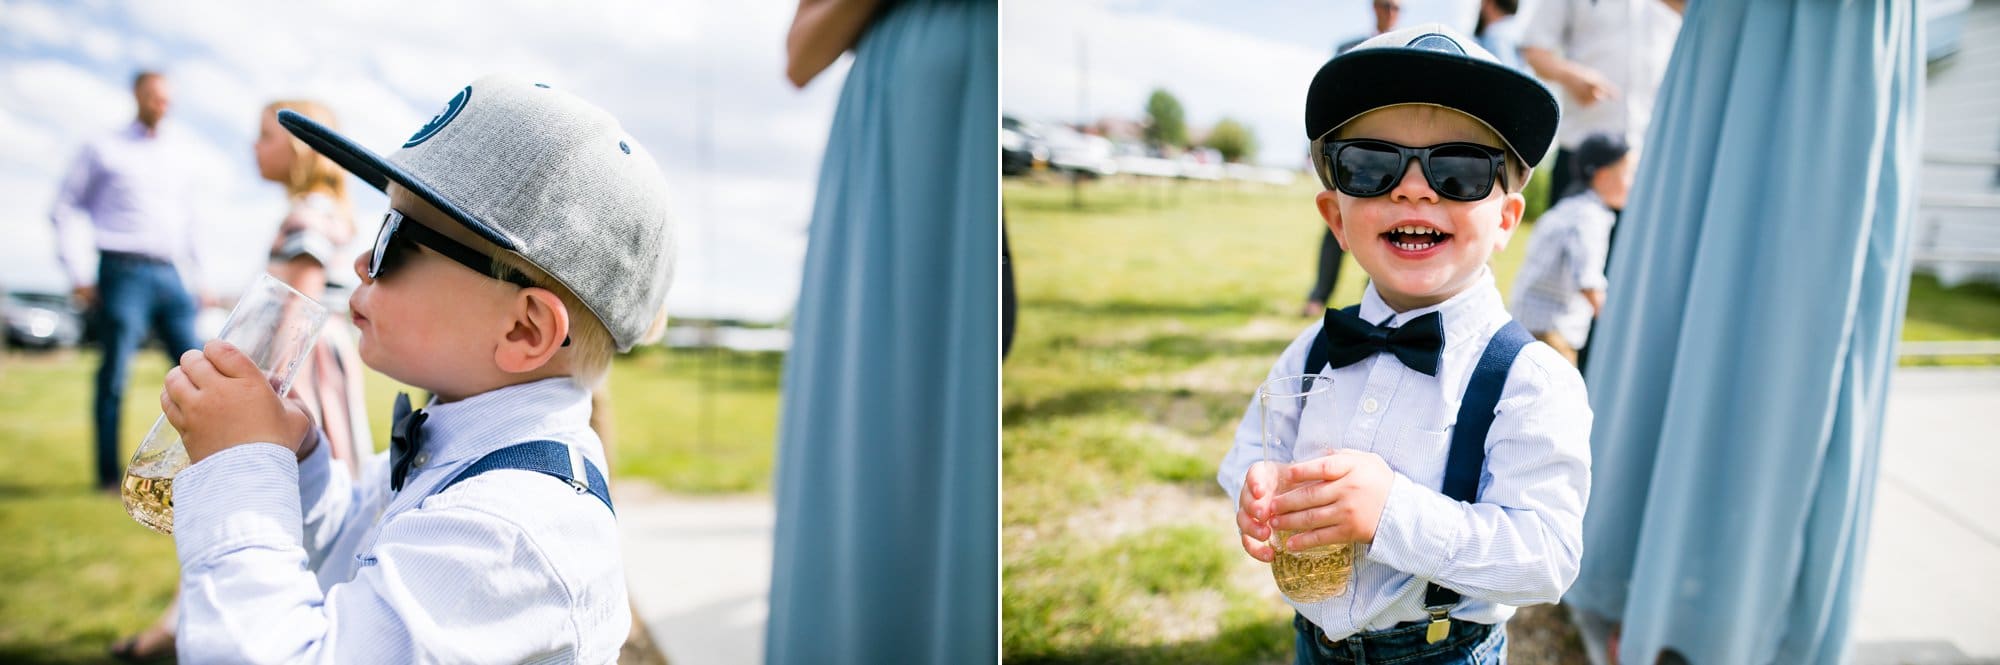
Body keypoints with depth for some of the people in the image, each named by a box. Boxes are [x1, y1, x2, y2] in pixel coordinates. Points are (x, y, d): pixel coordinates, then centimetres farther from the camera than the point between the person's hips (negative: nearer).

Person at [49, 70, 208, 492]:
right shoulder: (104, 150, 7)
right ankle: (110, 476, 4)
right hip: (124, 272, -3)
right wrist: (78, 274, -2)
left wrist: (198, 280, 17)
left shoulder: (180, 153, 17)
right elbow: (66, 209, 7)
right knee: (114, 375, -2)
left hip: (172, 275, 4)